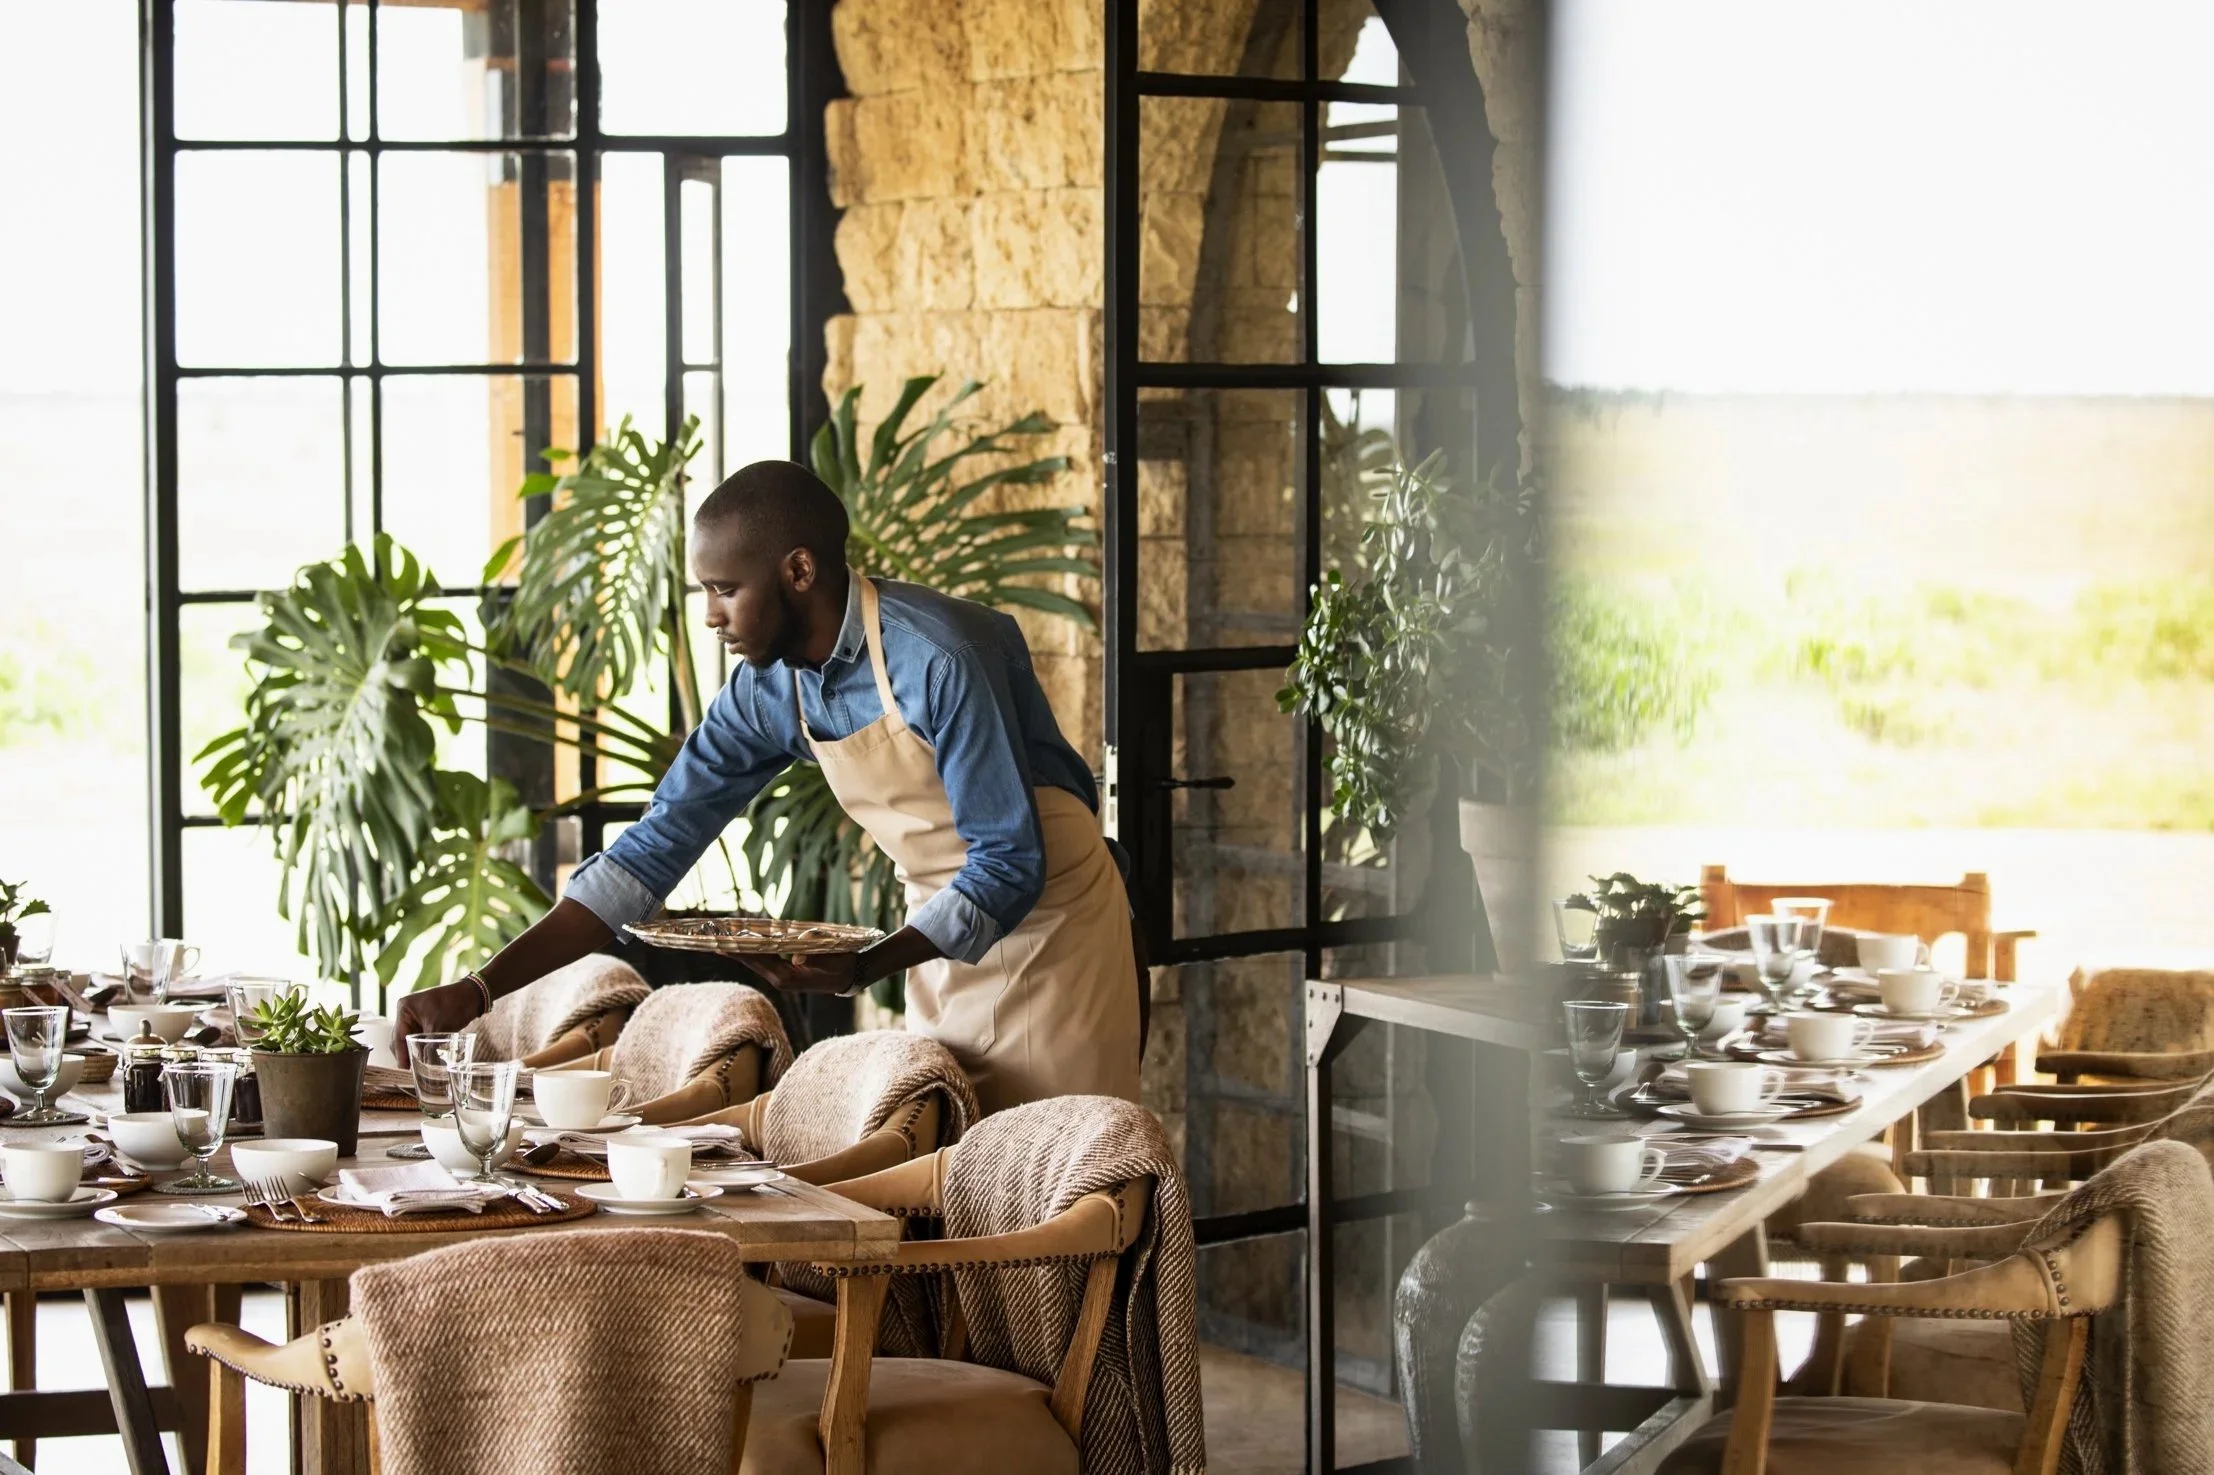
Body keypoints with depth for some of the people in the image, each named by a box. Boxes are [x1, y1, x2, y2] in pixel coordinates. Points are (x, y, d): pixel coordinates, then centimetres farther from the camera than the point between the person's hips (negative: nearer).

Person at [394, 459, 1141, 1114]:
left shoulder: (938, 658, -26)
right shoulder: (766, 692, -5)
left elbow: (1011, 863, -24)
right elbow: (653, 851, -4)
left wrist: (865, 967, -35)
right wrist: (480, 989, -12)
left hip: (1047, 922, -6)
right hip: (946, 930, 7)